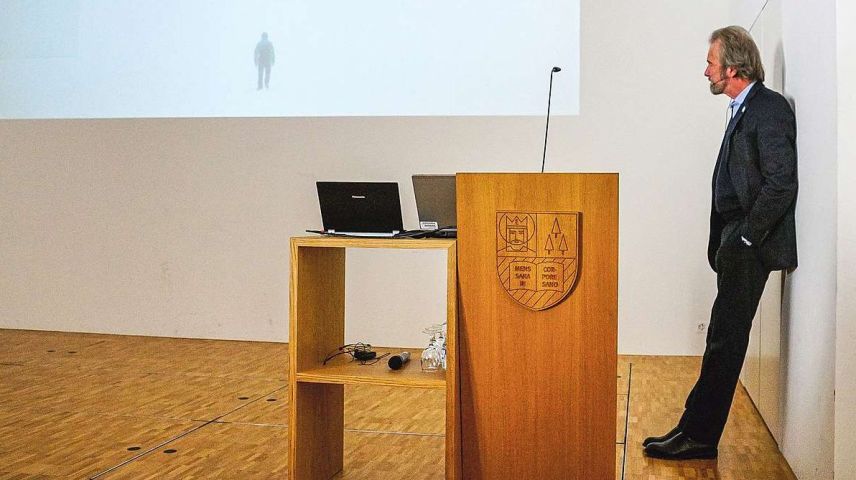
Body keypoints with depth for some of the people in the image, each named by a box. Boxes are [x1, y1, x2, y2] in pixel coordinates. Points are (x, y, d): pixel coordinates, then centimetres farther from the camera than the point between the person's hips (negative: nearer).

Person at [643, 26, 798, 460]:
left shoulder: (769, 109, -12)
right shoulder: (743, 110, 17)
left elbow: (781, 184, -19)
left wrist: (745, 238, -15)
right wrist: (723, 243, 14)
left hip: (749, 245, -9)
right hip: (735, 245, 10)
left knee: (725, 340, -5)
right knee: (723, 339, 11)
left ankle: (698, 435, 2)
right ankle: (697, 433, 18)